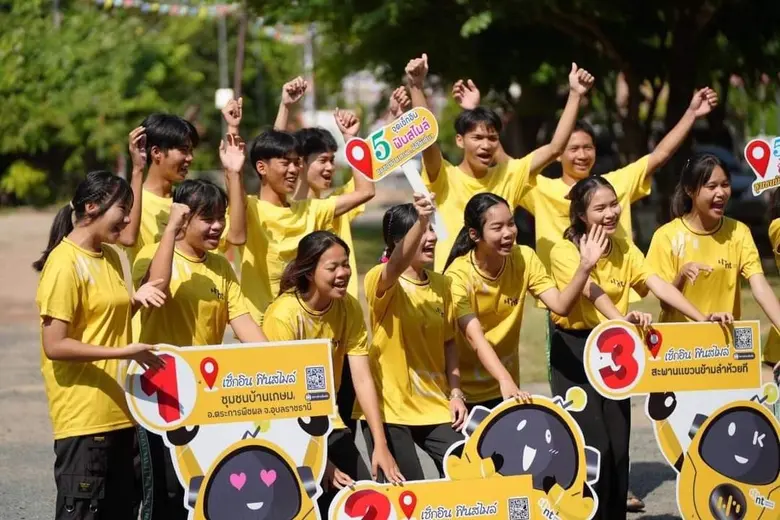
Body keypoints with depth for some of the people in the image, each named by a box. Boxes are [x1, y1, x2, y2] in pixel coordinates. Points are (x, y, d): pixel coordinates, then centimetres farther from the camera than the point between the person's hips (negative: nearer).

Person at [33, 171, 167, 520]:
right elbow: (54, 345, -17)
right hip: (83, 416, -9)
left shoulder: (110, 257, 13)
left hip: (119, 411, 9)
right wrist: (123, 352, -22)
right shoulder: (65, 264, -13)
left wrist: (136, 299, 4)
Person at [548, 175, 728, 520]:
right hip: (574, 351, -5)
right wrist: (621, 319, -50)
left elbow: (658, 285, -8)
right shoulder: (564, 252, -13)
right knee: (594, 446, -11)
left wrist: (701, 318, -23)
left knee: (619, 445, 3)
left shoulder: (624, 248, 4)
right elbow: (592, 291, -31)